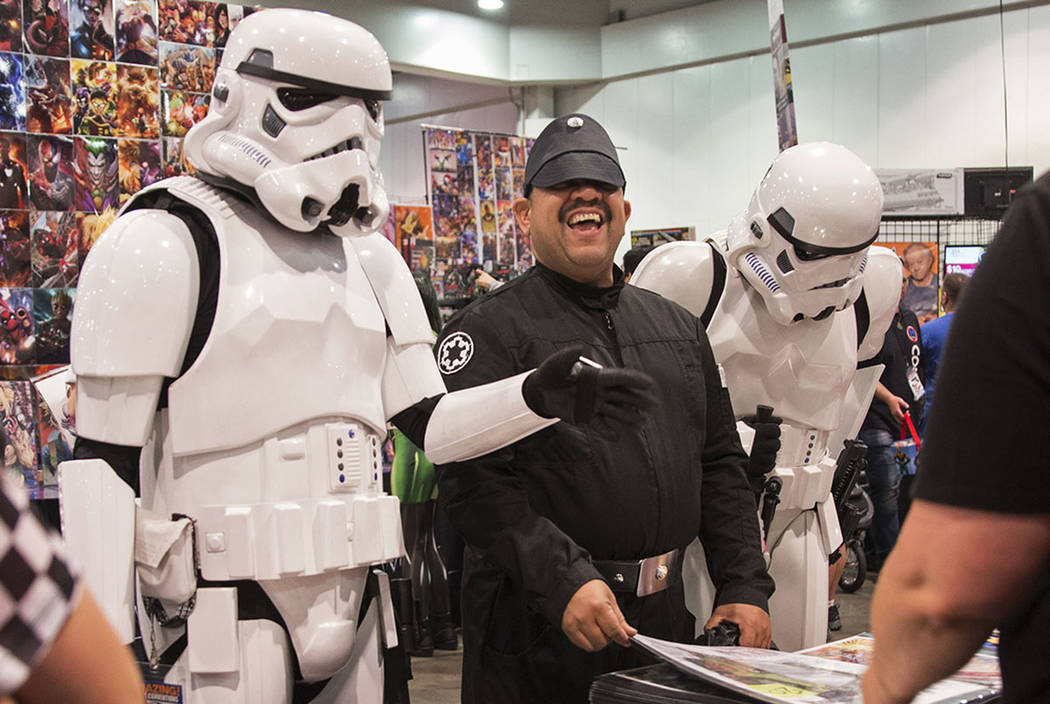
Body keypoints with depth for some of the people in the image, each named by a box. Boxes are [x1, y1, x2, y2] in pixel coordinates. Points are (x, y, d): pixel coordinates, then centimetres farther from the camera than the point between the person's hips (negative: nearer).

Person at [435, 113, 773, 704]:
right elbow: (473, 481, -16)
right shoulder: (489, 331, -6)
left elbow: (721, 465, 14)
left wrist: (746, 588, 6)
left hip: (665, 618, 6)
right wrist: (564, 583, -25)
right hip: (538, 628, -5)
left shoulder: (679, 327, 13)